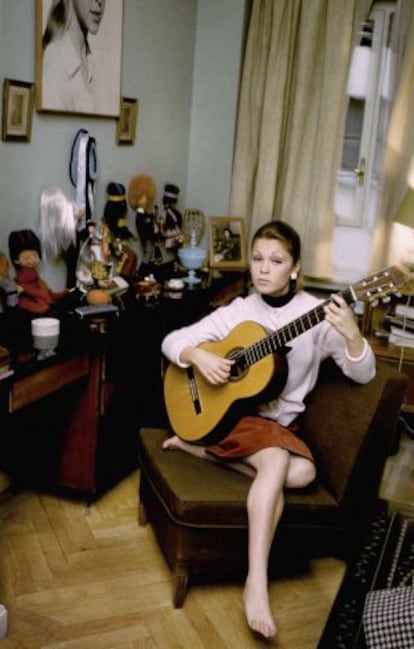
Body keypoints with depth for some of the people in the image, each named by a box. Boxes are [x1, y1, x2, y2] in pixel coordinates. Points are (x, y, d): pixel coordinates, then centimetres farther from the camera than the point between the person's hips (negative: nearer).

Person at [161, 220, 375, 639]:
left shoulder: (316, 315, -4)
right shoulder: (238, 311, 0)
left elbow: (363, 375, -10)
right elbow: (172, 340, 2)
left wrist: (351, 334, -30)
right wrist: (199, 356, -20)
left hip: (281, 424, 2)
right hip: (231, 413, -1)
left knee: (303, 472, -28)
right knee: (277, 460, -30)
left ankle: (203, 449, -11)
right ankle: (256, 582, -28)